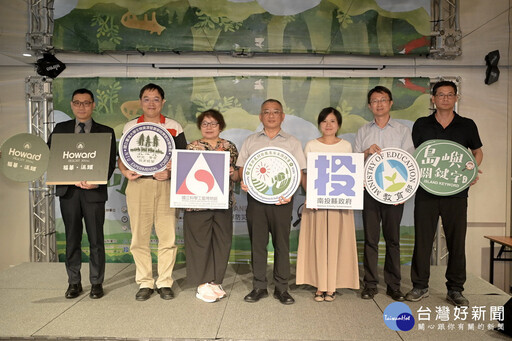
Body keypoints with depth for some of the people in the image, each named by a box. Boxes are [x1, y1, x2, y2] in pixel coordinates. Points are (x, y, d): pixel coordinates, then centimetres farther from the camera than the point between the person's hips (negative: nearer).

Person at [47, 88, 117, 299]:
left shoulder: (106, 132, 5)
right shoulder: (61, 129, 12)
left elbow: (110, 163, 0)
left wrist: (97, 182, -18)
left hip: (94, 192, -2)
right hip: (68, 191, 2)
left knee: (96, 240, 3)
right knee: (72, 239, 9)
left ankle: (97, 283, 16)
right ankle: (74, 282, 20)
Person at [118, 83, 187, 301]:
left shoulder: (174, 127, 11)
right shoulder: (130, 127, 14)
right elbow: (121, 156, 15)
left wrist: (171, 172, -9)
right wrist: (125, 171, -6)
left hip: (166, 185, -1)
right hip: (138, 184, 1)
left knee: (168, 236, -1)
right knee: (139, 236, 3)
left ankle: (165, 282, 13)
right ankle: (144, 283, 15)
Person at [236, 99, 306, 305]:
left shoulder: (292, 142, 10)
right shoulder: (250, 141, 15)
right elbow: (242, 167, 14)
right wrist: (244, 181, -8)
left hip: (282, 199, -1)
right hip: (255, 197, 1)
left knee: (282, 243, 2)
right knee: (257, 242, 4)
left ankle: (281, 288, 13)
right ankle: (259, 287, 15)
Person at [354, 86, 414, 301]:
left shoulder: (402, 131, 8)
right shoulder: (363, 132, 13)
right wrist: (367, 152, -11)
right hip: (369, 190, 1)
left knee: (393, 238, 4)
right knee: (370, 238, 3)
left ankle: (393, 285, 14)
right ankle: (370, 284, 12)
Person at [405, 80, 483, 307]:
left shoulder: (467, 125, 7)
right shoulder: (421, 125, 7)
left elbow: (478, 152, 17)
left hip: (456, 192, 0)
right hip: (426, 192, 0)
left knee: (457, 241, 6)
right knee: (422, 240, 4)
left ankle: (455, 290, 19)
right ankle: (420, 286, 18)